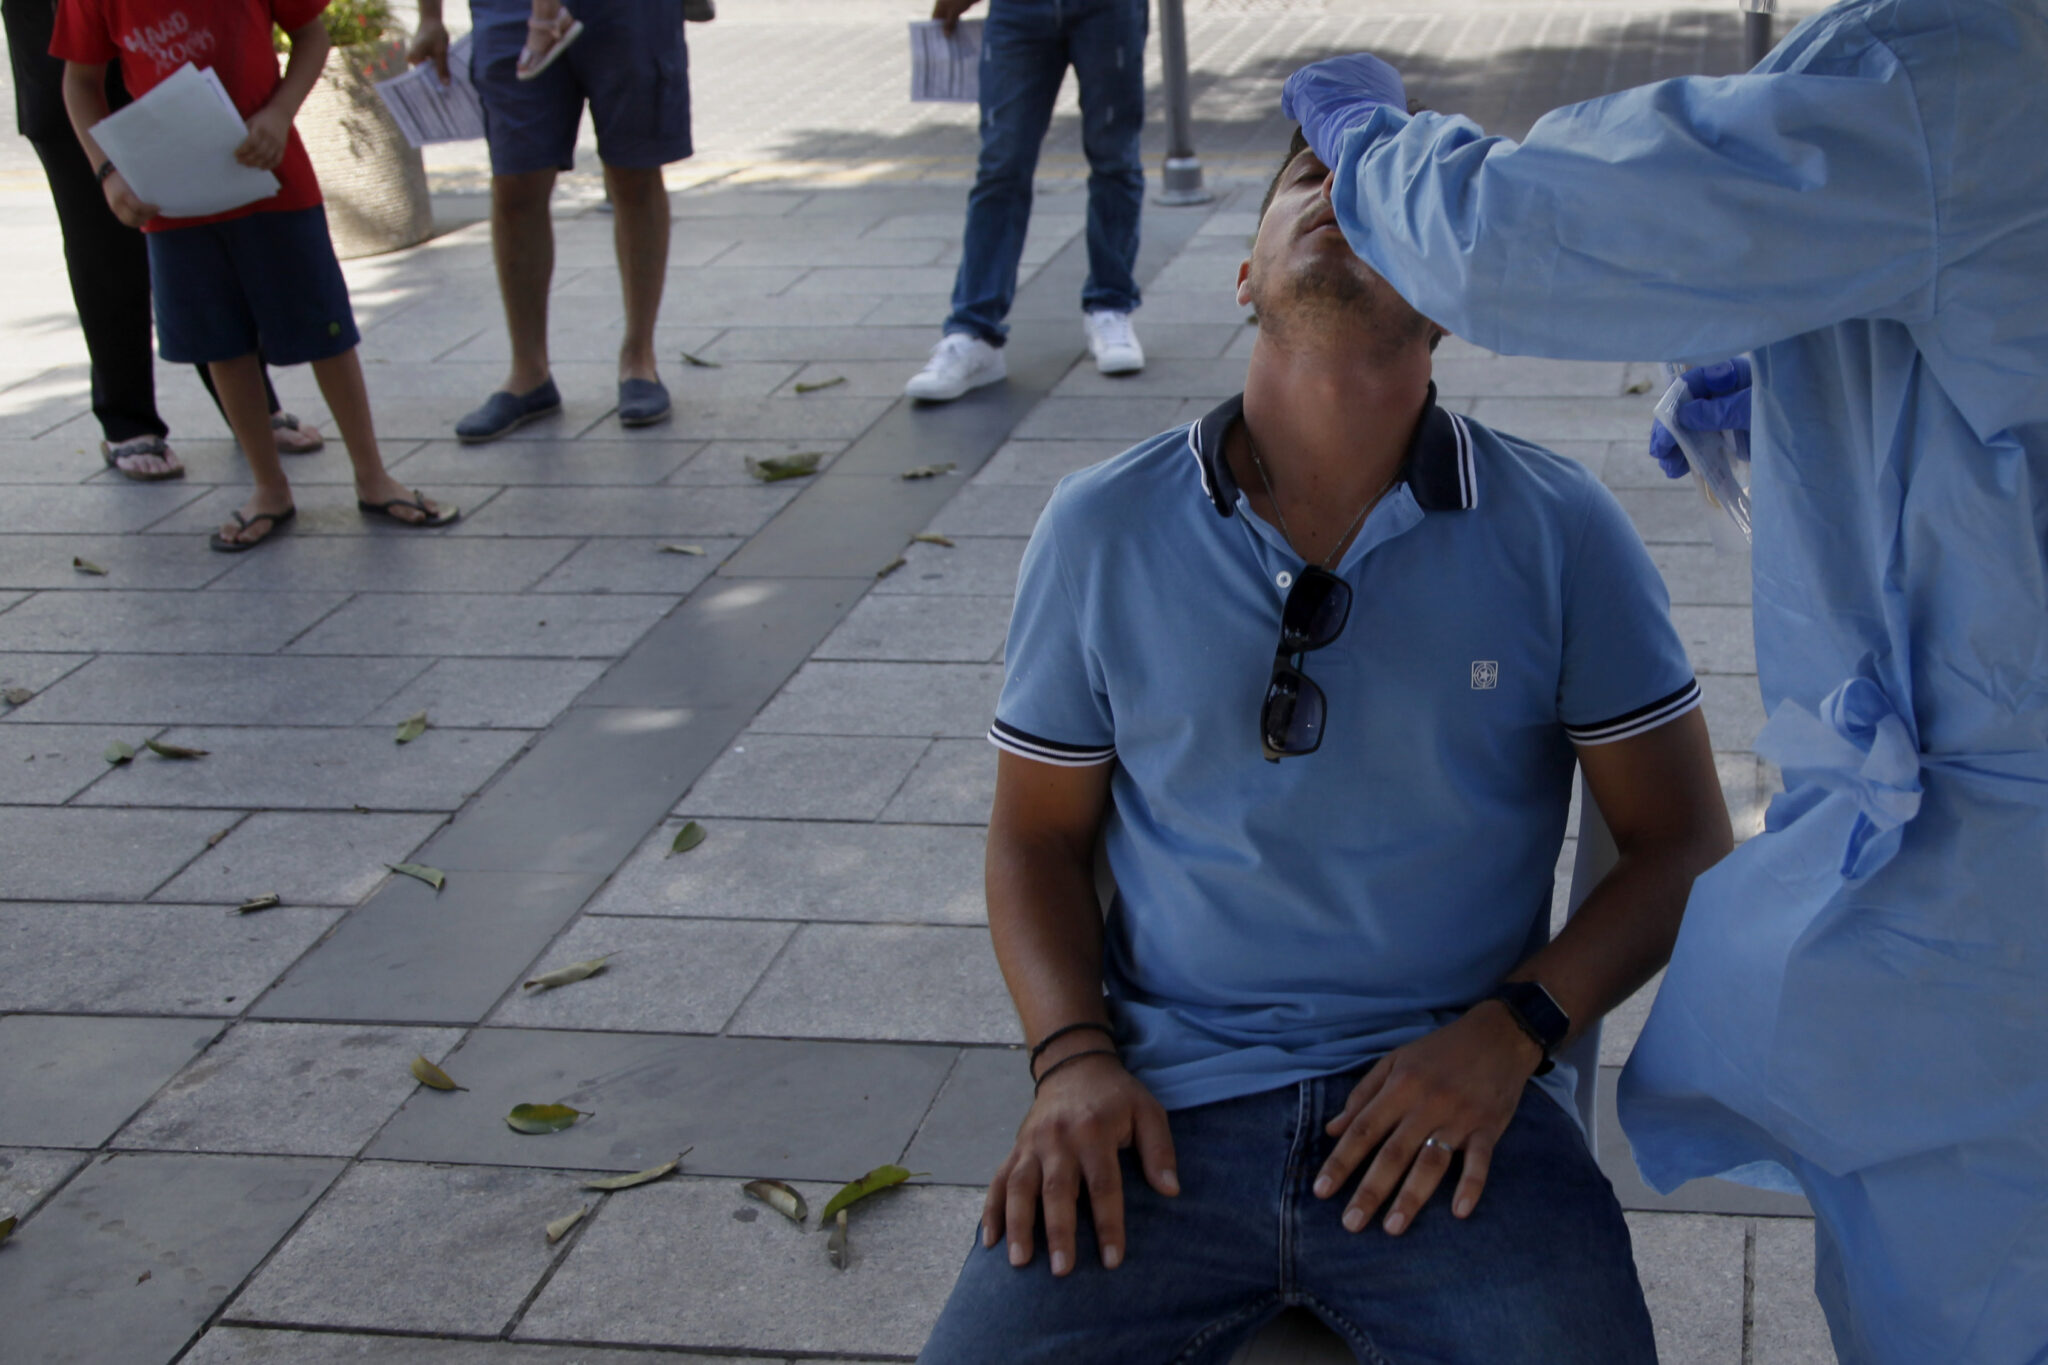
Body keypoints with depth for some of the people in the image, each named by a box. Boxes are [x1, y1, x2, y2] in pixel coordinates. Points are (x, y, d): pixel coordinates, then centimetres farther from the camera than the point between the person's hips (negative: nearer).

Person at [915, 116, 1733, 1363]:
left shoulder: (1561, 532, 1)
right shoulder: (1101, 532, 4)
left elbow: (1684, 846, 5)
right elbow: (1037, 837, 12)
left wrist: (1510, 1033, -9)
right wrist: (1073, 1059, -4)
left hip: (1459, 1109, 0)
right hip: (1166, 1108, 1)